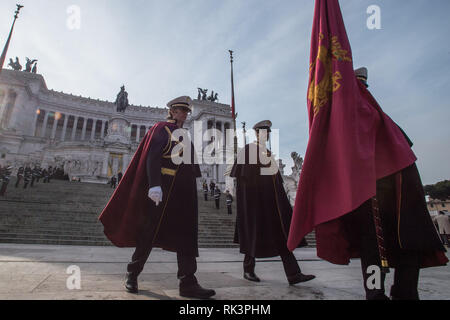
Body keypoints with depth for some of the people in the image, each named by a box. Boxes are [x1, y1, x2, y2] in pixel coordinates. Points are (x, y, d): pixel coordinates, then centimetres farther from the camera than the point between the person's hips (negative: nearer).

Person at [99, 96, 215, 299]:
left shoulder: (184, 135, 23)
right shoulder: (162, 128, 1)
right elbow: (152, 156, -12)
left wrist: (191, 186, 18)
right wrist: (154, 185, -24)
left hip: (184, 191, 7)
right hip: (164, 188, -7)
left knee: (187, 235, 2)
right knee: (149, 232, 3)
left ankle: (188, 283, 6)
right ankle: (132, 274, 22)